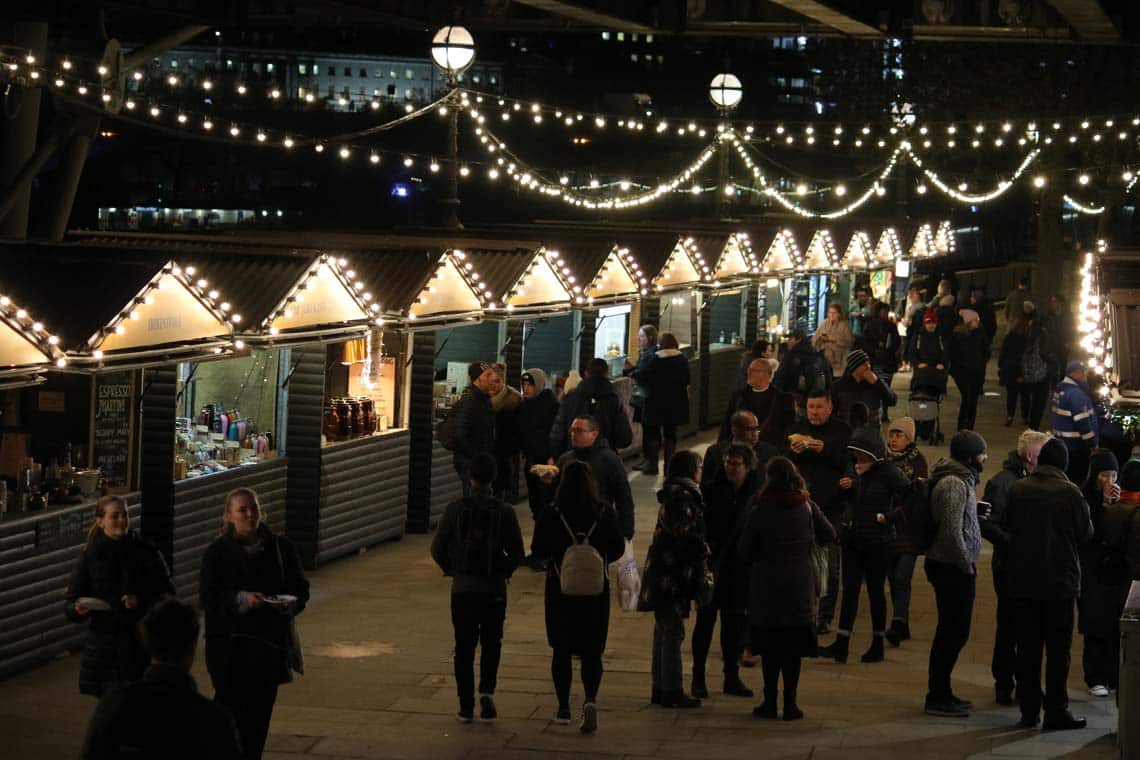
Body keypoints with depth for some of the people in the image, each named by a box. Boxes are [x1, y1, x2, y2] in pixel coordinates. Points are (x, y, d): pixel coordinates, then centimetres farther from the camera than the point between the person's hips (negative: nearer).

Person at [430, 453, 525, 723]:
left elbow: (438, 549, -4)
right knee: (491, 644, 15)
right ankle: (487, 691, -6)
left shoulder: (455, 509, -6)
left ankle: (466, 707, 10)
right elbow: (517, 553, -5)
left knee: (464, 648, 9)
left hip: (462, 589, 0)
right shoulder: (504, 511, -6)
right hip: (494, 589, 0)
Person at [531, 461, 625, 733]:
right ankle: (590, 700, -15)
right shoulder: (605, 513, -8)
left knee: (561, 651, 13)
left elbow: (539, 551, -6)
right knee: (592, 653, 7)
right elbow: (618, 549, 1)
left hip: (559, 590, -1)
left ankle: (563, 708, 17)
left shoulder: (551, 516, -12)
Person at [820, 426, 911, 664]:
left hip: (878, 541, -6)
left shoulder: (888, 472, -14)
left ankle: (878, 645, 17)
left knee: (875, 591, 5)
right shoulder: (857, 470, 6)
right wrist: (847, 487, -2)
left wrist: (890, 516, -15)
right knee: (849, 589, 2)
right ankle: (841, 645, 0)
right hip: (853, 539, 6)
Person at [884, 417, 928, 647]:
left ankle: (898, 625, -21)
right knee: (893, 578, 7)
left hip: (909, 527, -4)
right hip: (887, 528, 4)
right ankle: (902, 627, 15)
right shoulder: (884, 459, 9)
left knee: (902, 577, -14)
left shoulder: (918, 460, -1)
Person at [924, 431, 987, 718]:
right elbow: (952, 531, -23)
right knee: (954, 632, -5)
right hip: (953, 568, -11)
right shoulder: (954, 484, -18)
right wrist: (967, 566, -16)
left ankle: (939, 694, 24)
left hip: (950, 567, 11)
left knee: (950, 631, 16)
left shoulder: (959, 479, 15)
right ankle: (938, 697, 1)